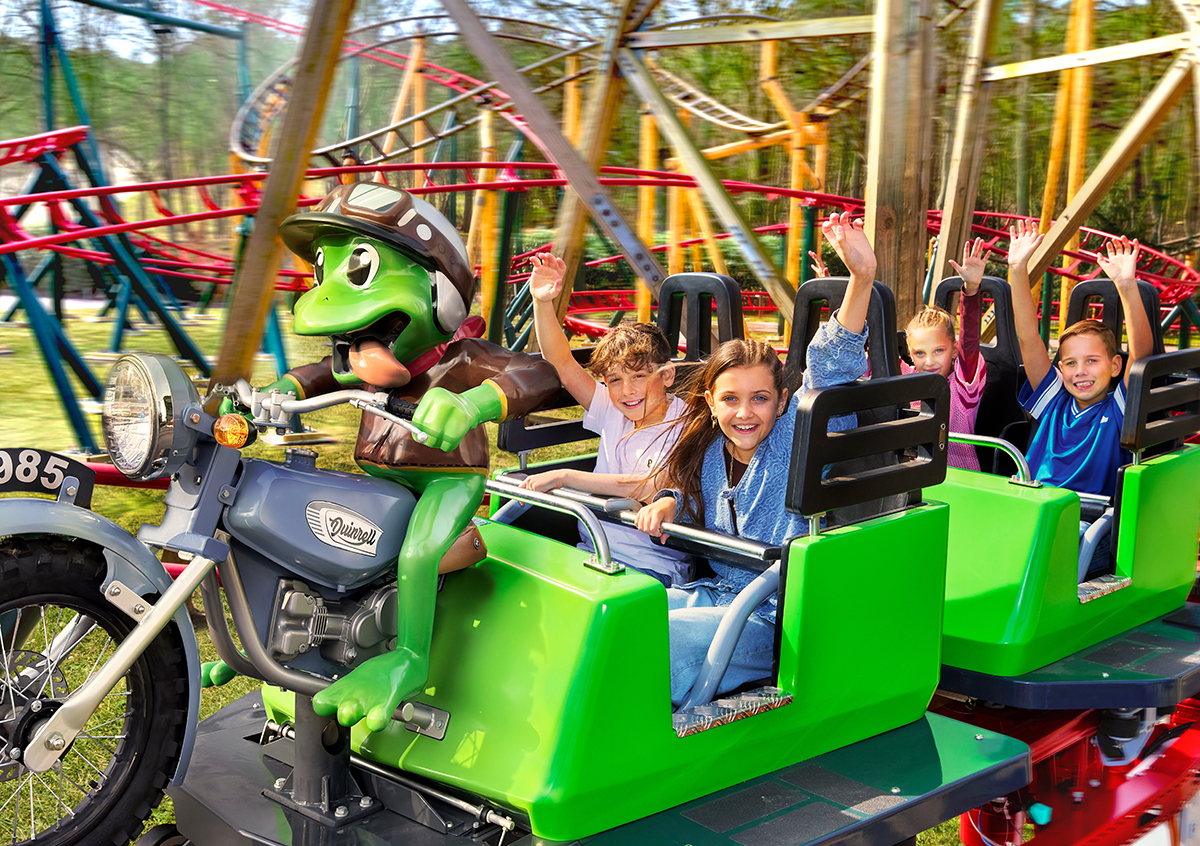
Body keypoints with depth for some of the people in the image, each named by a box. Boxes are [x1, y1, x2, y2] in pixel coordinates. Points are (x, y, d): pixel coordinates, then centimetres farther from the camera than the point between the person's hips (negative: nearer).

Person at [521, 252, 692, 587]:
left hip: (651, 569, -6)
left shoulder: (684, 425, -7)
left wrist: (564, 477, -20)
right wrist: (542, 302, -4)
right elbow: (562, 364, 9)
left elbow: (649, 487, -21)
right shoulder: (613, 412, 11)